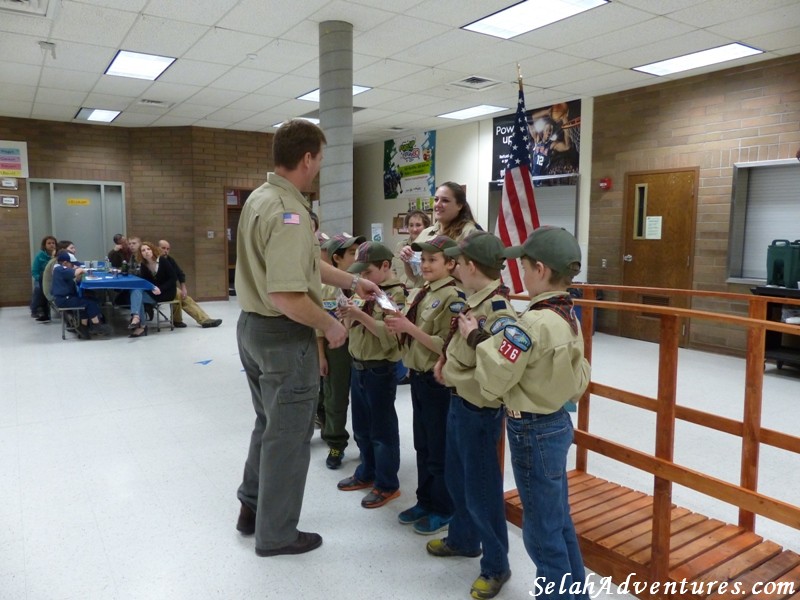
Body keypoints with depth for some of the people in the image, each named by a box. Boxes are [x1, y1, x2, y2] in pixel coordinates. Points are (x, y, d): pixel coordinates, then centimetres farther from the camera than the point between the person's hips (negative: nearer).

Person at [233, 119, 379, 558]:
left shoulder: (261, 198, 8)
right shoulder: (288, 212, -24)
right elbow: (287, 295, -31)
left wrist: (352, 282, 19)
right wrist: (330, 326, -16)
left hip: (253, 326, 10)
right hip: (284, 336, -10)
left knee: (268, 424, 25)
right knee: (288, 435, 7)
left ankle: (252, 507, 41)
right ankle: (276, 534, 24)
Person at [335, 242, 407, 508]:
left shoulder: (396, 294, -14)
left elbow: (390, 335, -24)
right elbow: (354, 328, 10)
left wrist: (360, 314, -26)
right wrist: (349, 314, -10)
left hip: (380, 370, -8)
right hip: (358, 366, 8)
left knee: (382, 429, 4)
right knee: (361, 427, 19)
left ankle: (387, 484, 17)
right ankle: (367, 473, 35)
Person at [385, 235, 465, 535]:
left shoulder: (453, 297, -17)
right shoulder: (423, 293, 8)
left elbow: (446, 348, -23)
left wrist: (410, 327, -25)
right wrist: (400, 327, -5)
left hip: (438, 382, -8)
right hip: (418, 377, 9)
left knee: (440, 449, 6)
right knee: (422, 445, 19)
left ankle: (443, 510, 22)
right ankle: (425, 501, 34)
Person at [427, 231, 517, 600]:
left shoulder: (498, 313, -25)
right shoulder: (474, 301, 2)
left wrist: (448, 375, -16)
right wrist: (445, 362, -2)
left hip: (480, 410, -9)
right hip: (459, 404, 9)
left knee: (481, 489, 6)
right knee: (456, 478, 24)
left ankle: (495, 566, 26)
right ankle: (463, 539, 45)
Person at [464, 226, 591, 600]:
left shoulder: (532, 323, -25)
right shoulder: (568, 318, 4)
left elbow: (493, 382, -22)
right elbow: (578, 382, 9)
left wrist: (476, 338, -10)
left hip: (533, 432, -9)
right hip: (557, 423, 10)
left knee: (542, 530, 7)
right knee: (559, 520, 23)